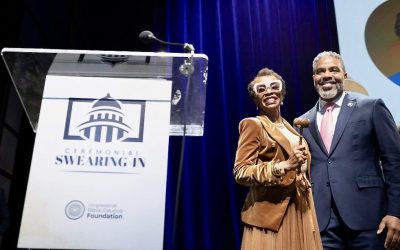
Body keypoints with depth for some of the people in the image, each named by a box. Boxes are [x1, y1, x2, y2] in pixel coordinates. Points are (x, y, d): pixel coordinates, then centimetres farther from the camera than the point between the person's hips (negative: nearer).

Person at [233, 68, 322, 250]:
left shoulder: (289, 127, 15)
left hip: (300, 210, 7)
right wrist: (285, 165, -22)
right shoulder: (252, 124, -6)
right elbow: (240, 173, -16)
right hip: (270, 212, -6)